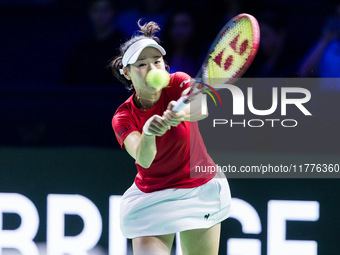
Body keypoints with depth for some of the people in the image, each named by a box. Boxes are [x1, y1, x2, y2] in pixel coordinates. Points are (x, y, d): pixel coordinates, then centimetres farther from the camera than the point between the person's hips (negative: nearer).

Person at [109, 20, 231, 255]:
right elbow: (143, 159, -32)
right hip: (150, 199, -1)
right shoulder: (123, 118, -13)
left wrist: (182, 113, -59)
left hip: (201, 191, 1)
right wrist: (148, 132, -54)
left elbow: (202, 107, -36)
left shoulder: (177, 84, -13)